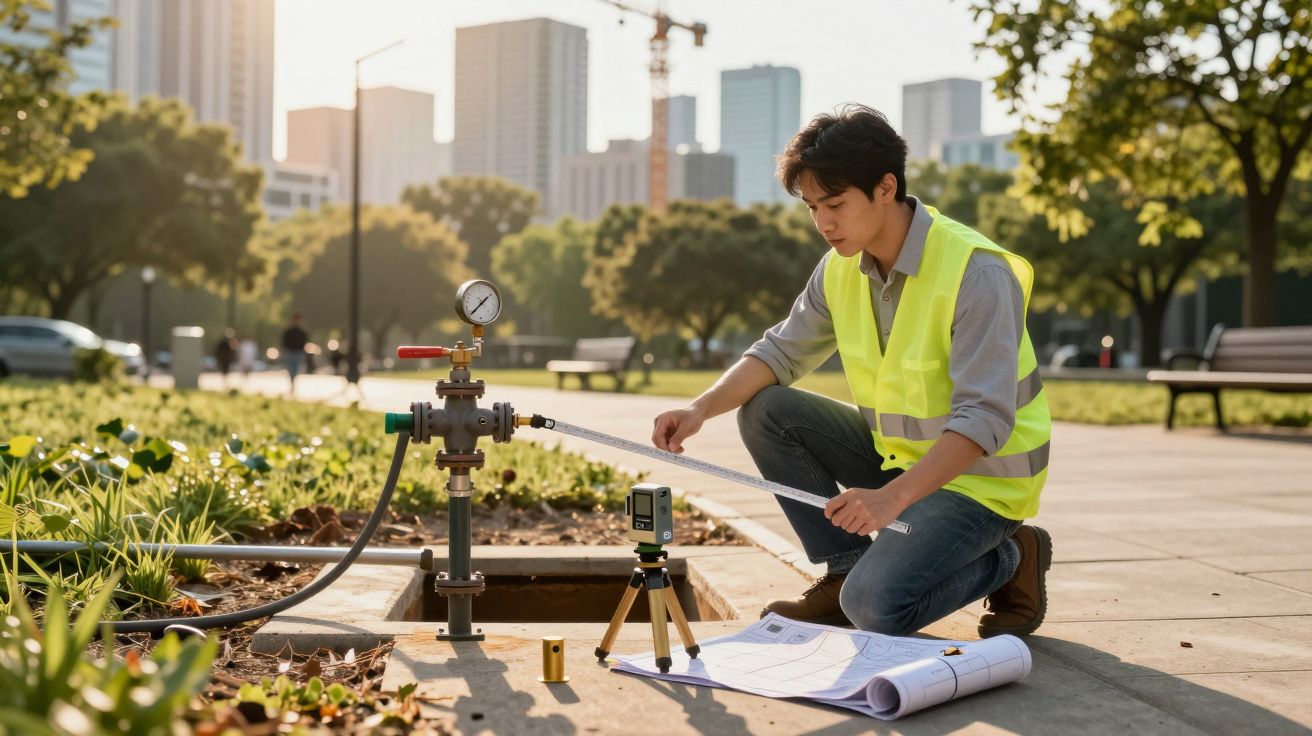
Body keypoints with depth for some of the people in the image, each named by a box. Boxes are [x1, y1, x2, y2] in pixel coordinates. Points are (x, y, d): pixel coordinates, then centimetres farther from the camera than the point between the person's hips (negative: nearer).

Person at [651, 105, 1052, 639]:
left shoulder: (976, 273, -25)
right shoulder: (841, 268, -2)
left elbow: (985, 419, -30)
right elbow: (781, 352, 4)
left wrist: (893, 496, -41)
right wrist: (702, 407, -15)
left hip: (981, 474, -7)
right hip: (897, 454, 7)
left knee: (875, 608, -25)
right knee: (765, 411, -6)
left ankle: (1009, 559, 3)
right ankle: (847, 569, 3)